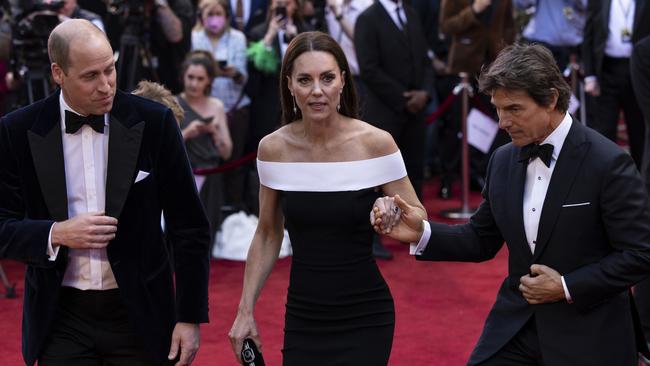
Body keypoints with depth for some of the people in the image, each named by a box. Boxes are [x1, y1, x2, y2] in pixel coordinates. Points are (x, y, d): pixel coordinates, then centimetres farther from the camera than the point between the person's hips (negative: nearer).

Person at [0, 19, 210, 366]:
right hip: (62, 320, 1)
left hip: (139, 317, 0)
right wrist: (56, 235, -17)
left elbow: (189, 228, 0)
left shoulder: (154, 122, -5)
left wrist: (191, 317, -3)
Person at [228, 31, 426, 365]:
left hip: (363, 320, -2)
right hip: (301, 318, 2)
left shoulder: (375, 143, -12)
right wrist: (246, 310, 4)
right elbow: (267, 236, 7)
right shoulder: (273, 148, -4)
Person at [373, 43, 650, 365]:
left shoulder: (608, 163, -15)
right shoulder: (503, 160, 4)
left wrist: (568, 288, -16)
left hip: (587, 338, -5)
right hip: (515, 326, 5)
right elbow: (482, 241, 10)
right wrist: (422, 233, -6)